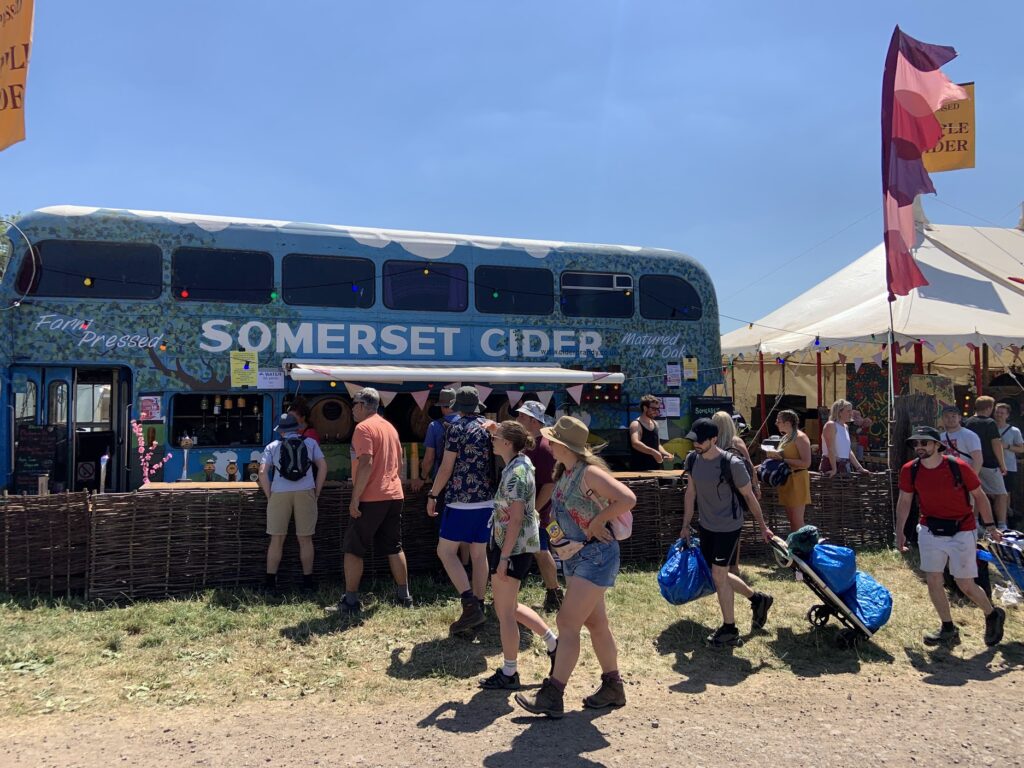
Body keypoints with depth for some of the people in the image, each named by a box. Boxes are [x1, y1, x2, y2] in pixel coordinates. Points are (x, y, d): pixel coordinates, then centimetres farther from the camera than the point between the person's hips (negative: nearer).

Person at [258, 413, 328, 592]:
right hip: (305, 493, 0)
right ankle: (308, 581, 11)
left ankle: (270, 581, 8)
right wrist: (316, 493, 11)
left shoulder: (272, 446, 14)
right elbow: (323, 466, 8)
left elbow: (263, 473, 4)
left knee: (276, 540, 7)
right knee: (305, 539, 7)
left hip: (279, 494, 0)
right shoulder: (310, 443, 15)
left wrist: (269, 496, 8)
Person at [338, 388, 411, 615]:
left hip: (371, 498, -8)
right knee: (394, 548, 15)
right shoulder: (390, 427, 15)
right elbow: (399, 462, 19)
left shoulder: (364, 428, -12)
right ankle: (404, 595, 20)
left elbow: (366, 464, -21)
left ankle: (350, 601, 0)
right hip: (394, 495, 8)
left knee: (353, 549, -1)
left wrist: (355, 499, -19)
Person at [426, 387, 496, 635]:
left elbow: (446, 467, -10)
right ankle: (478, 608, 15)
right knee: (479, 554, 11)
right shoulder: (490, 427, 10)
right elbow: (497, 462, 16)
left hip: (461, 500, -6)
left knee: (446, 551, -1)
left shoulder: (456, 427, -8)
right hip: (488, 500, 7)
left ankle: (470, 604, -13)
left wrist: (433, 495, -1)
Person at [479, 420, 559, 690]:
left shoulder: (516, 473, -20)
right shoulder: (521, 463, 10)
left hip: (513, 547, -10)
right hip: (511, 545, 10)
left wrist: (504, 557, -21)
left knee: (505, 612, 2)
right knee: (509, 606, 21)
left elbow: (516, 518, -23)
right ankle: (553, 642, 27)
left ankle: (509, 675, 15)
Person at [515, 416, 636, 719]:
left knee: (567, 623, -9)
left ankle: (552, 695, -4)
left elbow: (627, 498, -29)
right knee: (595, 623, 16)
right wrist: (558, 532, 7)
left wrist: (597, 523, -21)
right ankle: (613, 686, 29)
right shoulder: (563, 473, 8)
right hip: (574, 555, 10)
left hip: (596, 554, -10)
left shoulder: (589, 473, -19)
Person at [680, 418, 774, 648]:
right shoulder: (694, 460, -3)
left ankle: (729, 630, 11)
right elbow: (691, 493, 8)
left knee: (718, 575, -5)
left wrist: (763, 527, -5)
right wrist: (685, 526, 11)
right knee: (719, 575, 14)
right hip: (707, 526, 7)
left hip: (728, 527, -7)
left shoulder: (732, 464, -21)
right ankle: (758, 599, 38)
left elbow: (749, 496, -11)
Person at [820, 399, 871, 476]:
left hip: (844, 467, 8)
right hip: (830, 467, -8)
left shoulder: (846, 427, 17)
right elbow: (831, 449, -18)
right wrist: (834, 469, -24)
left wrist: (860, 468, 16)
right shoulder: (831, 425, -10)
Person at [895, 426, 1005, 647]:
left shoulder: (958, 466, -17)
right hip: (930, 531, 4)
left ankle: (993, 615, 30)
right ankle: (948, 630, 17)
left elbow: (979, 496, -4)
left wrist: (990, 526, -3)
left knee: (965, 585, 1)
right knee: (933, 581, 1)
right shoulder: (910, 470, -8)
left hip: (961, 532, -3)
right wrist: (899, 532, 5)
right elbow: (904, 501, 5)